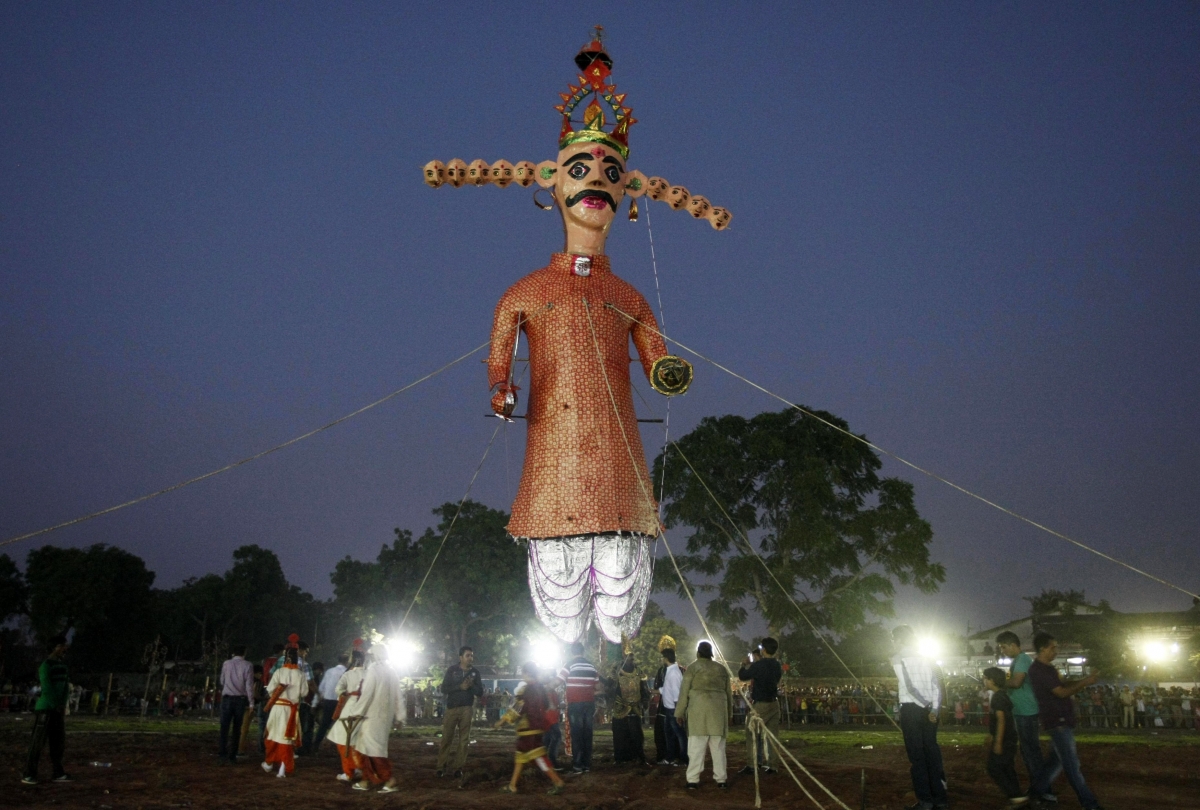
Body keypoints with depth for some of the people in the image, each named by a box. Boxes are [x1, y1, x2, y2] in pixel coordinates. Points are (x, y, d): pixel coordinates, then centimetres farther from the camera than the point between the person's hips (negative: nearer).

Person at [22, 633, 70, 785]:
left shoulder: (62, 664, 11)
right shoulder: (45, 665, -12)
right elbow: (47, 688, -16)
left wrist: (63, 705, 0)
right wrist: (56, 706, -12)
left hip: (58, 709, 7)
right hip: (44, 708, -7)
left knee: (59, 742, 8)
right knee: (37, 742, -4)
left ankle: (57, 773, 15)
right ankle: (29, 774, 4)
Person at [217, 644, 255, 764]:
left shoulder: (226, 664, 2)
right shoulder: (247, 665, -3)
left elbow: (222, 681, 14)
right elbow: (249, 685, -6)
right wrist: (251, 702, 0)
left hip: (227, 698, 0)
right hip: (241, 699, 0)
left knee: (224, 727, -2)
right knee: (237, 729, 8)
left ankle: (223, 754, -15)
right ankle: (232, 756, 9)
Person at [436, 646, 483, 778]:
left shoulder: (475, 672, 4)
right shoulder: (452, 670, 0)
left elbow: (480, 693, 5)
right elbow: (443, 689, -6)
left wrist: (472, 685, -14)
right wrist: (460, 686, -17)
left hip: (467, 709, 1)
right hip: (452, 708, -1)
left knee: (464, 739, 1)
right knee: (447, 738, -3)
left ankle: (458, 768, 7)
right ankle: (441, 766, 5)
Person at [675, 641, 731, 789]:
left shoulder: (693, 668, 2)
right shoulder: (721, 669, 13)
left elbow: (684, 691, 0)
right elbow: (728, 692, 17)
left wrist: (680, 712, 5)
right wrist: (729, 712, 25)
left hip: (698, 709, -3)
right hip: (718, 709, 3)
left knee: (696, 746, -2)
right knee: (718, 746, 9)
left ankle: (693, 780, -3)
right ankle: (721, 779, 12)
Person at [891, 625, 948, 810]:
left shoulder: (898, 659, -5)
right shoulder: (925, 657, 12)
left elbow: (909, 687, -13)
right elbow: (937, 685, 4)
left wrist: (927, 707, -8)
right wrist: (934, 709, -2)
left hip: (911, 709, -6)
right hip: (929, 710, 6)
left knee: (916, 754, 1)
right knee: (931, 751, 11)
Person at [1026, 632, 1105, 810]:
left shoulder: (1047, 668, 14)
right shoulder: (1038, 670, -19)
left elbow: (1064, 684, 15)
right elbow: (1062, 692, -19)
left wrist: (1085, 681, 0)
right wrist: (1085, 682, -13)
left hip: (1062, 720, 10)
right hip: (1057, 721, -10)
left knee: (1058, 758, 16)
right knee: (1071, 763, -4)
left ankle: (1038, 790, 25)